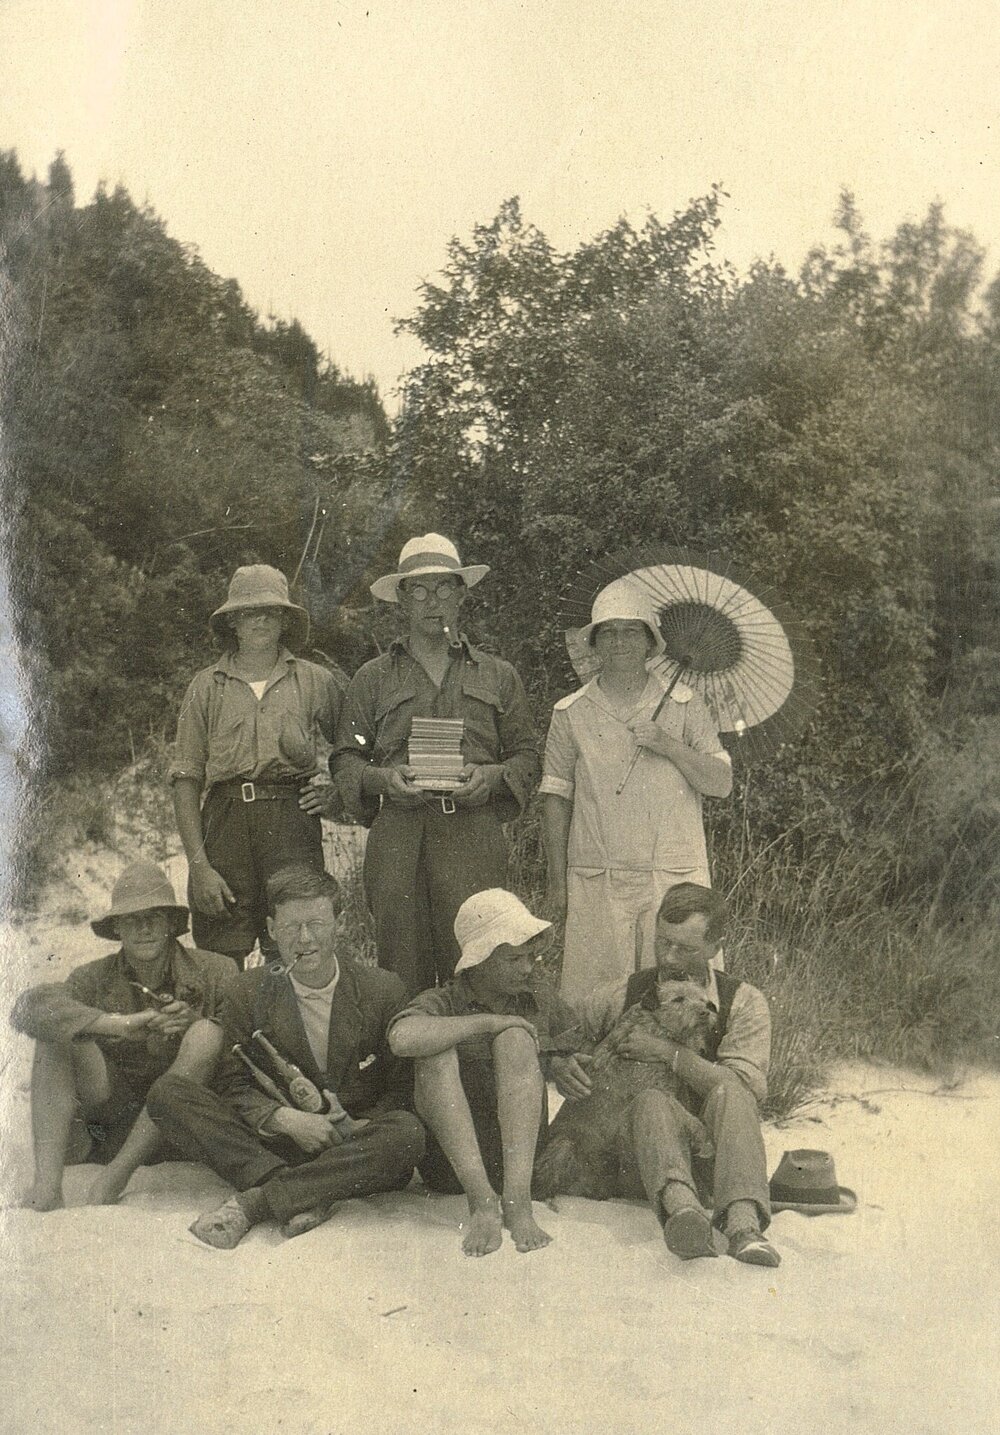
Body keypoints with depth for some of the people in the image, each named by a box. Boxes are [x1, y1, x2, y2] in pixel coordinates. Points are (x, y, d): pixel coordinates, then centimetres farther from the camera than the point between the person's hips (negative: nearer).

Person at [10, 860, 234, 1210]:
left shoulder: (212, 972, -5)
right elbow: (27, 1008, -21)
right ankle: (47, 1183, -29)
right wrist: (120, 1023, -30)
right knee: (57, 1033, -16)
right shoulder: (95, 979, -3)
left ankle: (115, 1177, -23)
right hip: (111, 1123, 2)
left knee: (206, 1035, -26)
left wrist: (195, 1022, -28)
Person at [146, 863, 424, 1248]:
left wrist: (362, 1128, -19)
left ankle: (251, 1203, -30)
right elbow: (234, 1085, 2)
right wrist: (285, 1119, -18)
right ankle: (304, 1198, -30)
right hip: (275, 1143, 1)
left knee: (408, 1133, -36)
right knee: (168, 1093, -18)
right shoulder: (247, 993, 3)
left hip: (355, 1145, -1)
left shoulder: (383, 990, -2)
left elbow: (405, 1088, 1)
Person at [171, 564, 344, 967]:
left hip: (293, 823, 0)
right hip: (225, 823, 0)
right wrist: (198, 864, -5)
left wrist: (336, 795, 4)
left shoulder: (317, 682, 11)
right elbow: (186, 780, 5)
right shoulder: (207, 687, 10)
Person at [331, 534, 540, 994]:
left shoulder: (498, 676, 18)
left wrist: (492, 776, -5)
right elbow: (345, 760, 13)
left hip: (474, 833, 0)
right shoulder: (373, 678, 17)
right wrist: (382, 778, -7)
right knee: (402, 969, -1)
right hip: (397, 838, 0)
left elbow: (527, 755, 15)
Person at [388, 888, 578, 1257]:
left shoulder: (538, 999, 11)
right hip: (452, 1163, -2)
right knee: (437, 1052, -22)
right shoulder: (441, 1003, -1)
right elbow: (403, 1039, -25)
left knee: (515, 1038, -18)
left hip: (524, 1156, 2)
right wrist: (486, 1023, -20)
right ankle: (482, 1201, -33)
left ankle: (517, 1198, -31)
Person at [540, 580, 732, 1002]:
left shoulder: (683, 706, 7)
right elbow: (556, 797, 9)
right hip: (596, 881, 0)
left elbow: (721, 783, 4)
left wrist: (668, 745, -12)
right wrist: (557, 881, 5)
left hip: (675, 877, 0)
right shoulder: (571, 713, 7)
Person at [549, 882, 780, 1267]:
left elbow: (749, 1088, -8)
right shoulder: (620, 997, 9)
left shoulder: (744, 1003, 6)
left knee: (729, 1094, -30)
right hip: (637, 1161, 0)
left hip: (711, 1161, 0)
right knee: (652, 1102, -33)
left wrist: (669, 1053, -12)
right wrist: (560, 1067, -5)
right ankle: (680, 1207, -60)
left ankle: (743, 1221, -50)